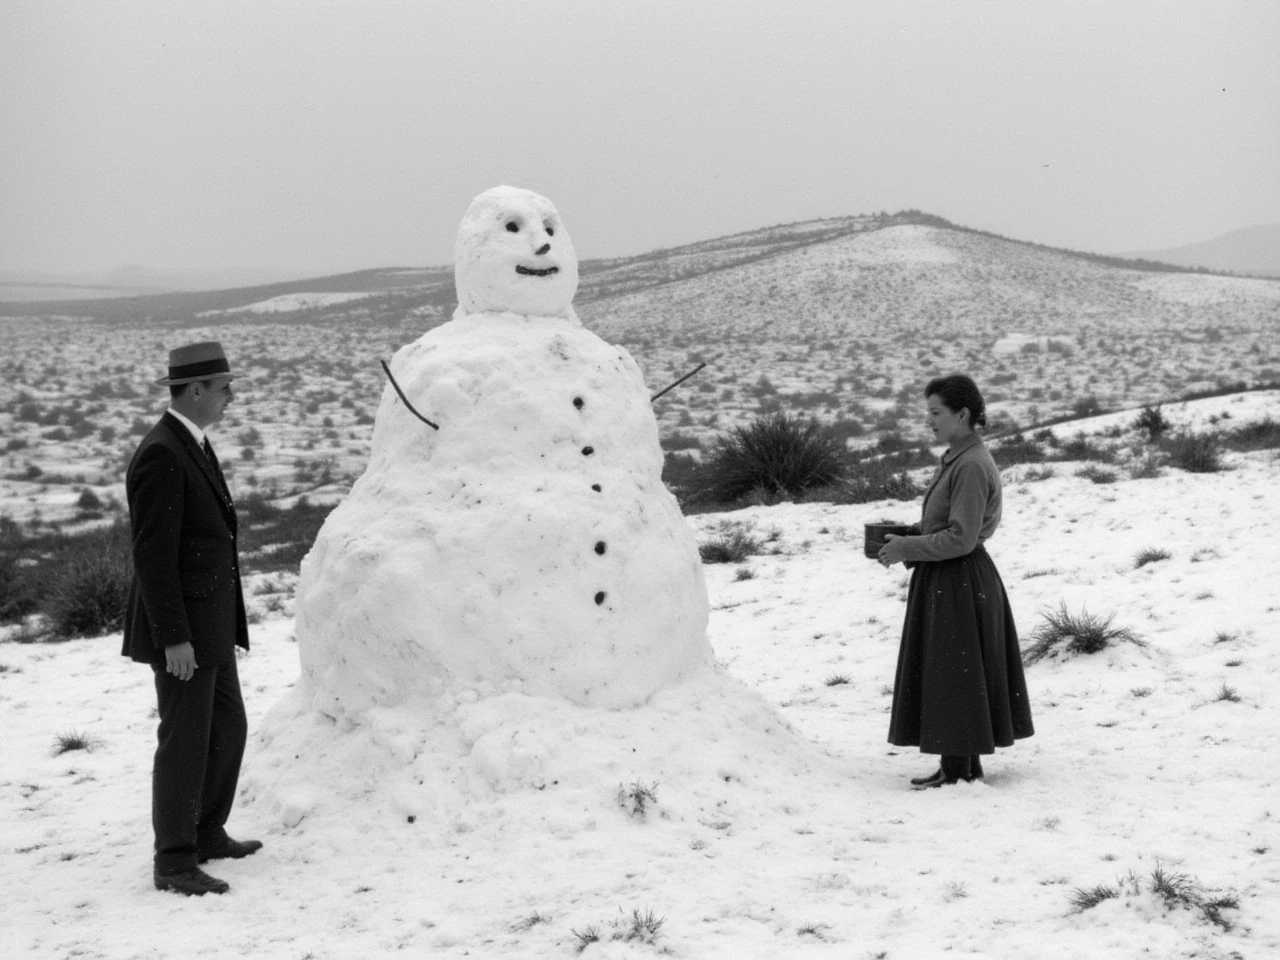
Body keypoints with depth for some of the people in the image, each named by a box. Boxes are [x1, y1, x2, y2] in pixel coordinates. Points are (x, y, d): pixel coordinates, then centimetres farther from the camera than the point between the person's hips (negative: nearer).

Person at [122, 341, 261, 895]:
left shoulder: (191, 445, 11)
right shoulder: (160, 456, -20)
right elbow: (153, 557, -22)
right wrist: (174, 639, -22)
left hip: (210, 625, 10)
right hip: (180, 628, -10)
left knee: (228, 728, 17)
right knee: (185, 742, -2)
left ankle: (208, 833, 31)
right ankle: (174, 862, 8)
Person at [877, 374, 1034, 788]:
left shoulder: (972, 466, -19)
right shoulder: (957, 458, 12)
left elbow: (960, 538, -22)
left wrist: (906, 548, -16)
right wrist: (904, 542, 7)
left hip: (959, 583, -10)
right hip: (947, 582, 10)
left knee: (953, 673, -2)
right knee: (951, 675, 15)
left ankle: (957, 768, 6)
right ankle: (968, 763, 23)